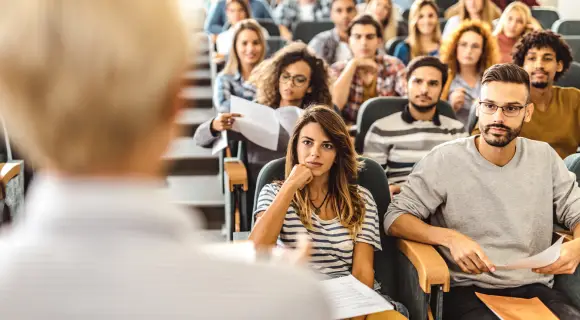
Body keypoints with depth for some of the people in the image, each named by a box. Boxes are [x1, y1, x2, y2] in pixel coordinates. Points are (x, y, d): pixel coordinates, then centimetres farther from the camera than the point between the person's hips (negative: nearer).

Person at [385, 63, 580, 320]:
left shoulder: (545, 157, 8)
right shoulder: (445, 160, -4)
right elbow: (395, 219, -4)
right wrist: (449, 237, -22)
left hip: (534, 288, 4)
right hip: (466, 291, -4)